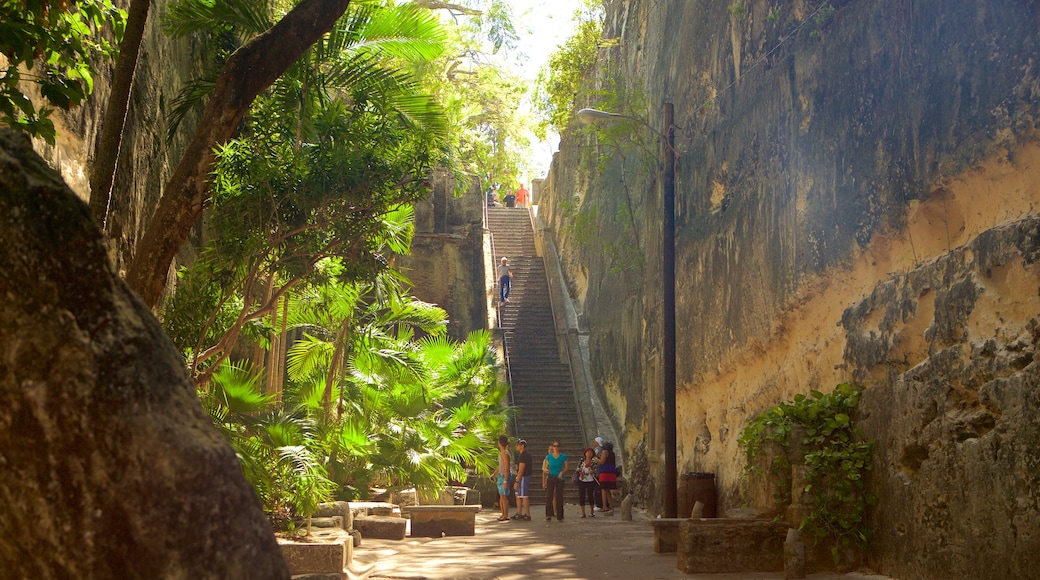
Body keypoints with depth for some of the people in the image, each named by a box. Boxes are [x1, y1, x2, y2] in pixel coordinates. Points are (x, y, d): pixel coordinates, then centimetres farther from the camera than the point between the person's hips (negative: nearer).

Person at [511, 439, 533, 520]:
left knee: (524, 497, -6)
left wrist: (517, 481, -21)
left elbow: (521, 470, -22)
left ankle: (527, 515, -1)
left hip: (523, 478, -11)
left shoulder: (523, 455, -19)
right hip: (524, 477, 11)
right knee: (518, 496, 15)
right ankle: (519, 514, 19)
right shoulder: (527, 454, 14)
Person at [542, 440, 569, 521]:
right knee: (549, 496, -9)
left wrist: (562, 472, -17)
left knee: (559, 498, 3)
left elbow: (566, 468, 4)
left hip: (559, 479, 0)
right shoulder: (548, 457, 4)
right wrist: (543, 482, 4)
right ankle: (548, 515, -6)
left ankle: (559, 516, 10)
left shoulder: (563, 457, 1)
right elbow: (544, 470, 7)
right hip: (550, 479, 0)